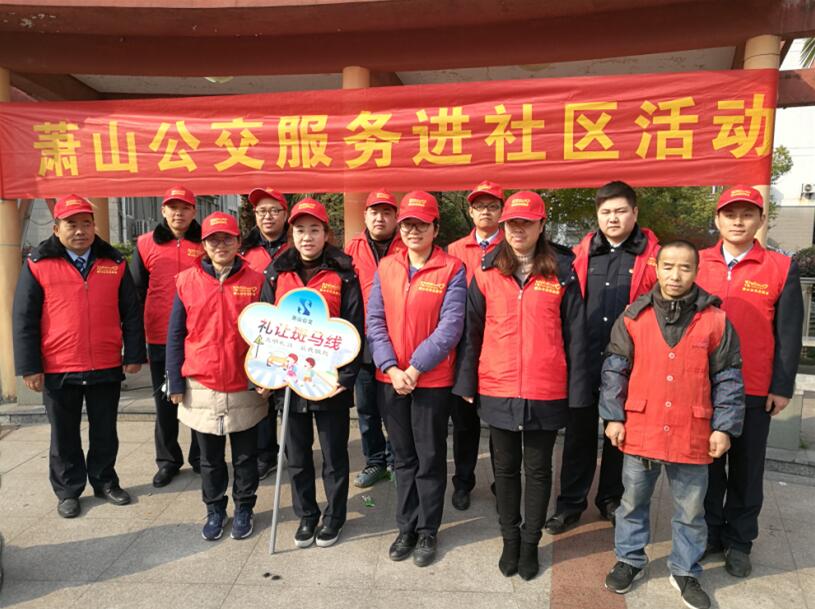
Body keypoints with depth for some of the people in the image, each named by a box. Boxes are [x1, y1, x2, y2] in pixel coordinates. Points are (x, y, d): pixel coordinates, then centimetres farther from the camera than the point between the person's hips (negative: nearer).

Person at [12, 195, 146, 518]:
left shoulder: (114, 262, 2)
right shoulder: (38, 264, -3)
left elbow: (131, 313, 5)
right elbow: (24, 319, -2)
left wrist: (134, 355, 1)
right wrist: (30, 367, -6)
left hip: (107, 368, 1)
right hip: (58, 370, -1)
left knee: (105, 431, 15)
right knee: (64, 435, 14)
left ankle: (105, 481, 33)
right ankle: (68, 491, 30)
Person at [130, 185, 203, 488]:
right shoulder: (146, 244, 3)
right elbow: (136, 291, 7)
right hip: (159, 339, 1)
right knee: (165, 401, 12)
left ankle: (200, 457, 25)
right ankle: (168, 460, 26)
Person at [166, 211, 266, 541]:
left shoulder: (256, 281, -3)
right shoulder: (187, 281, -1)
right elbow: (175, 335, 2)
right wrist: (176, 383, -1)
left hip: (245, 389, -1)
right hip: (201, 389, 1)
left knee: (245, 456, 13)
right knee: (210, 458, 16)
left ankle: (244, 508, 32)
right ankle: (214, 510, 34)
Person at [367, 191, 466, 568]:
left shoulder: (452, 270, -7)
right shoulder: (385, 267, 5)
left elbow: (450, 327, -13)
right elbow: (375, 321, 1)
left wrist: (415, 368, -17)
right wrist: (391, 368, -11)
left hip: (432, 380, -3)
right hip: (390, 379, 4)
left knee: (430, 459, 9)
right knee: (403, 457, 16)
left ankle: (427, 531, 26)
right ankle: (406, 528, 31)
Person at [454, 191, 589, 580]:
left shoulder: (561, 274, -3)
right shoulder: (486, 273, 1)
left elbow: (574, 337, -1)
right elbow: (473, 332, 4)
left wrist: (576, 392, -3)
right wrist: (467, 384, 3)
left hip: (545, 392, -1)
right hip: (497, 390, 1)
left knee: (538, 469, 12)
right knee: (506, 468, 15)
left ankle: (530, 542, 30)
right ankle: (510, 539, 33)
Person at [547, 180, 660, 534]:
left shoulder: (651, 255, -1)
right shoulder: (582, 253, 6)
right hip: (584, 360, 2)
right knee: (579, 432, 11)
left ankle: (611, 499, 32)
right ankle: (571, 502, 23)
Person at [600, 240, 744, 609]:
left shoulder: (716, 320, -4)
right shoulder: (633, 317, -4)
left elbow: (728, 379, 1)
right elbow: (614, 371, 0)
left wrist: (724, 427, -2)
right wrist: (613, 417, -3)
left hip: (693, 436, 0)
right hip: (640, 431, 0)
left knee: (691, 510, 16)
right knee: (633, 502, 17)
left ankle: (685, 571, 36)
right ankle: (630, 560, 37)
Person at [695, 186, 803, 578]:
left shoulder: (782, 268, -1)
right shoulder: (696, 264, 2)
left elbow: (789, 334, -1)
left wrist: (782, 387, -5)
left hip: (755, 391, -1)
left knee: (746, 469, 11)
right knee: (707, 463, 13)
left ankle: (738, 541, 26)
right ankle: (708, 533, 28)